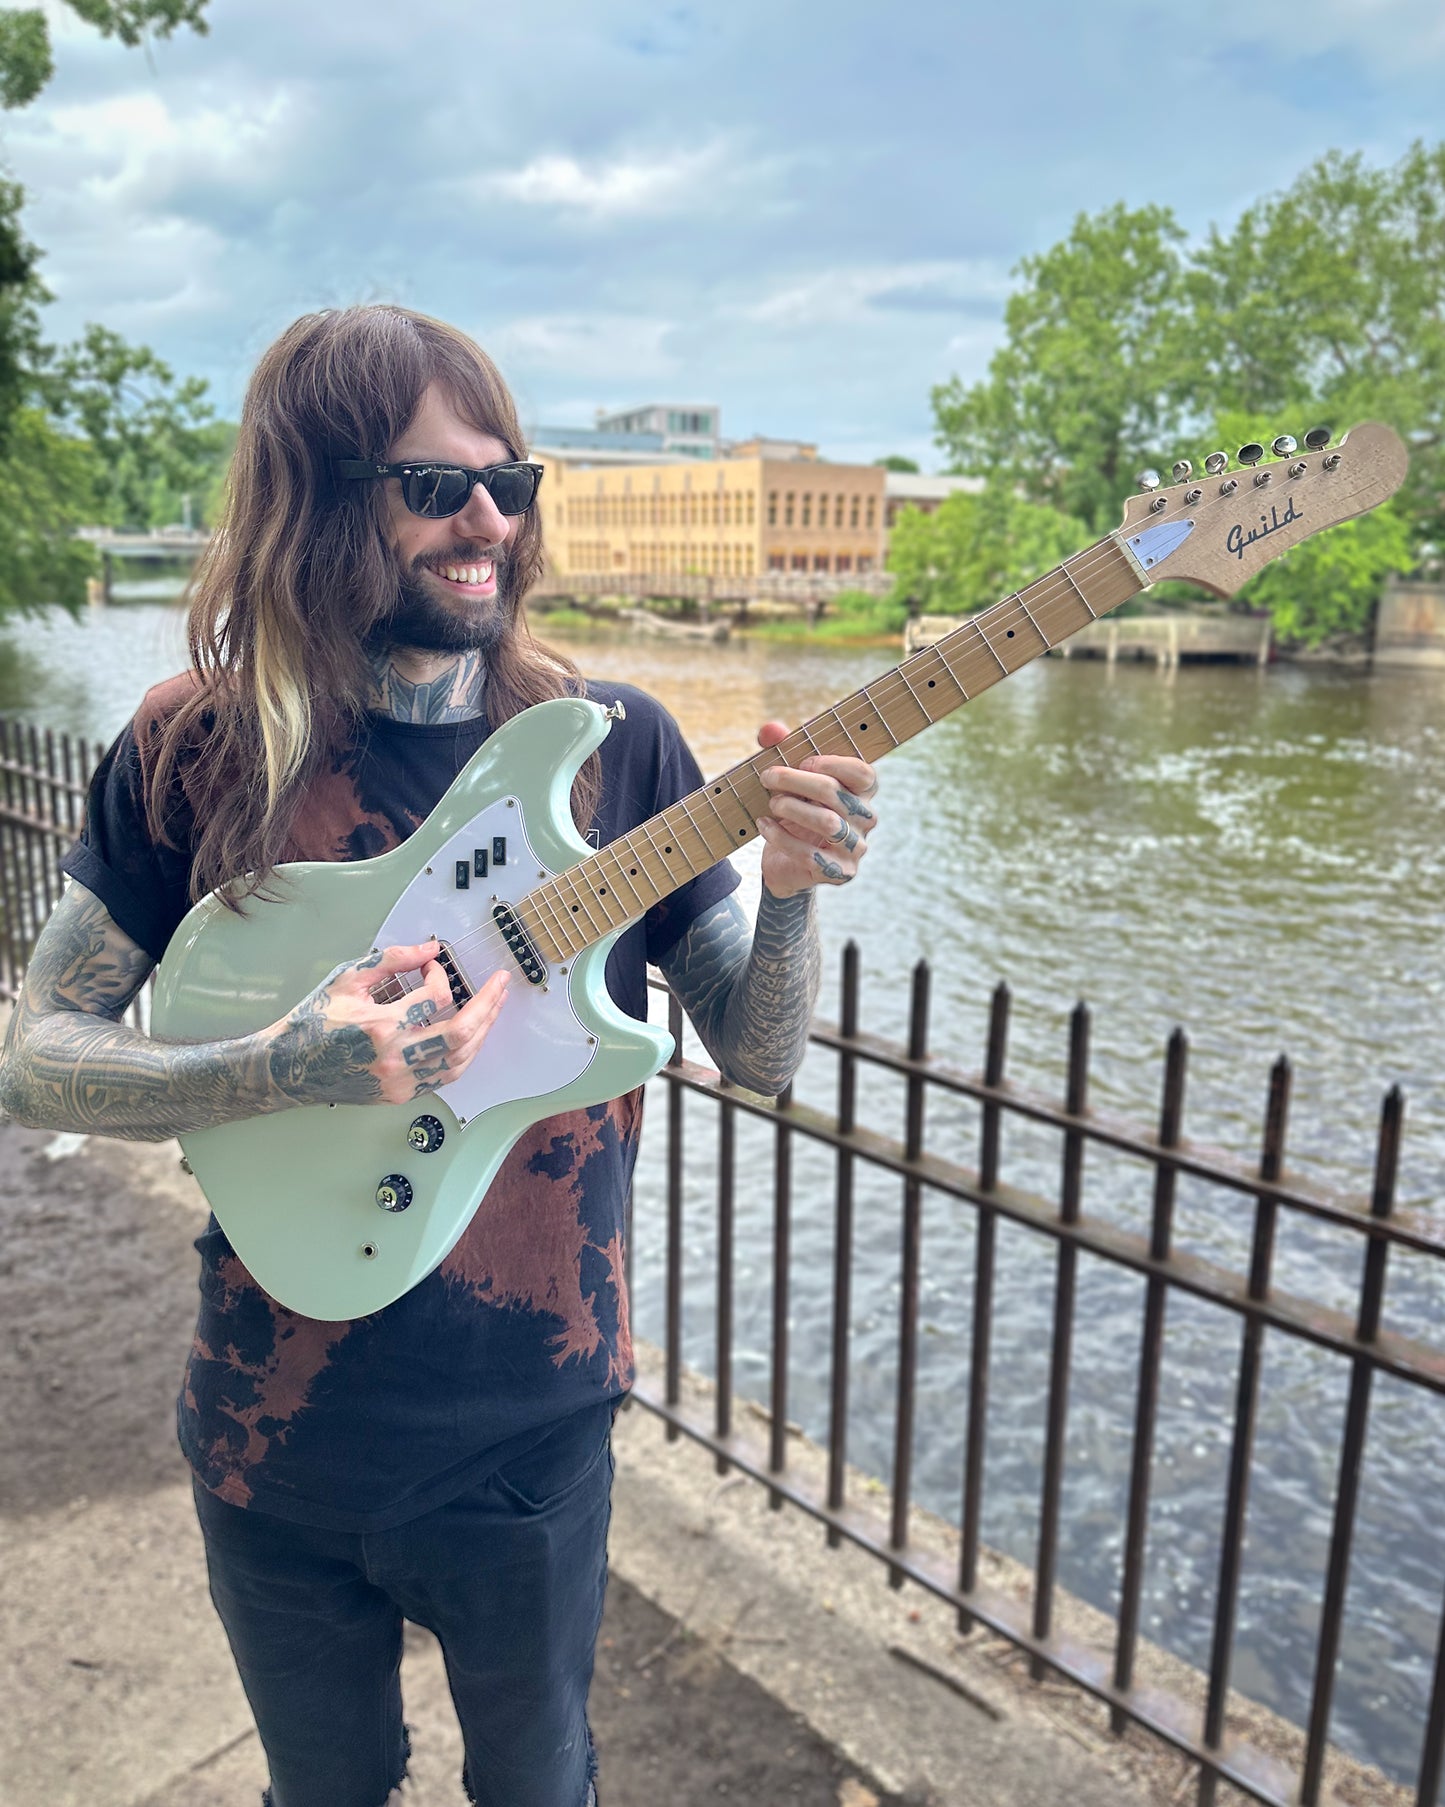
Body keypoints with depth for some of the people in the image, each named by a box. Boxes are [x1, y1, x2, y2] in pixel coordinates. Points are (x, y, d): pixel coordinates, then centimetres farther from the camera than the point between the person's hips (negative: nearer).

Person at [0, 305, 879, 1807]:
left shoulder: (610, 743, -8)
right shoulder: (200, 753, -9)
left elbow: (756, 1057, -5)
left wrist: (787, 892, -26)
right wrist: (284, 1070, -25)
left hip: (533, 1431, 1)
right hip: (277, 1430, 0)